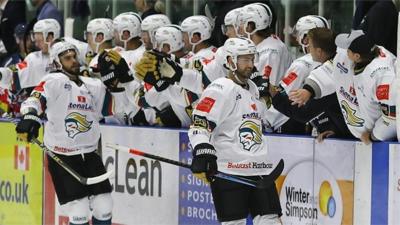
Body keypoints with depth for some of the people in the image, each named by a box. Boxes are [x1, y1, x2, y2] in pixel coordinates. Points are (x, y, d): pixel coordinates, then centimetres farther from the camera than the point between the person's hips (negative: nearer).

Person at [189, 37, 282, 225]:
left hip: (258, 172, 8)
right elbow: (200, 125, -17)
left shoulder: (252, 88, 19)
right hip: (228, 172, -8)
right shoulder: (220, 89, -9)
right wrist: (203, 154, -27)